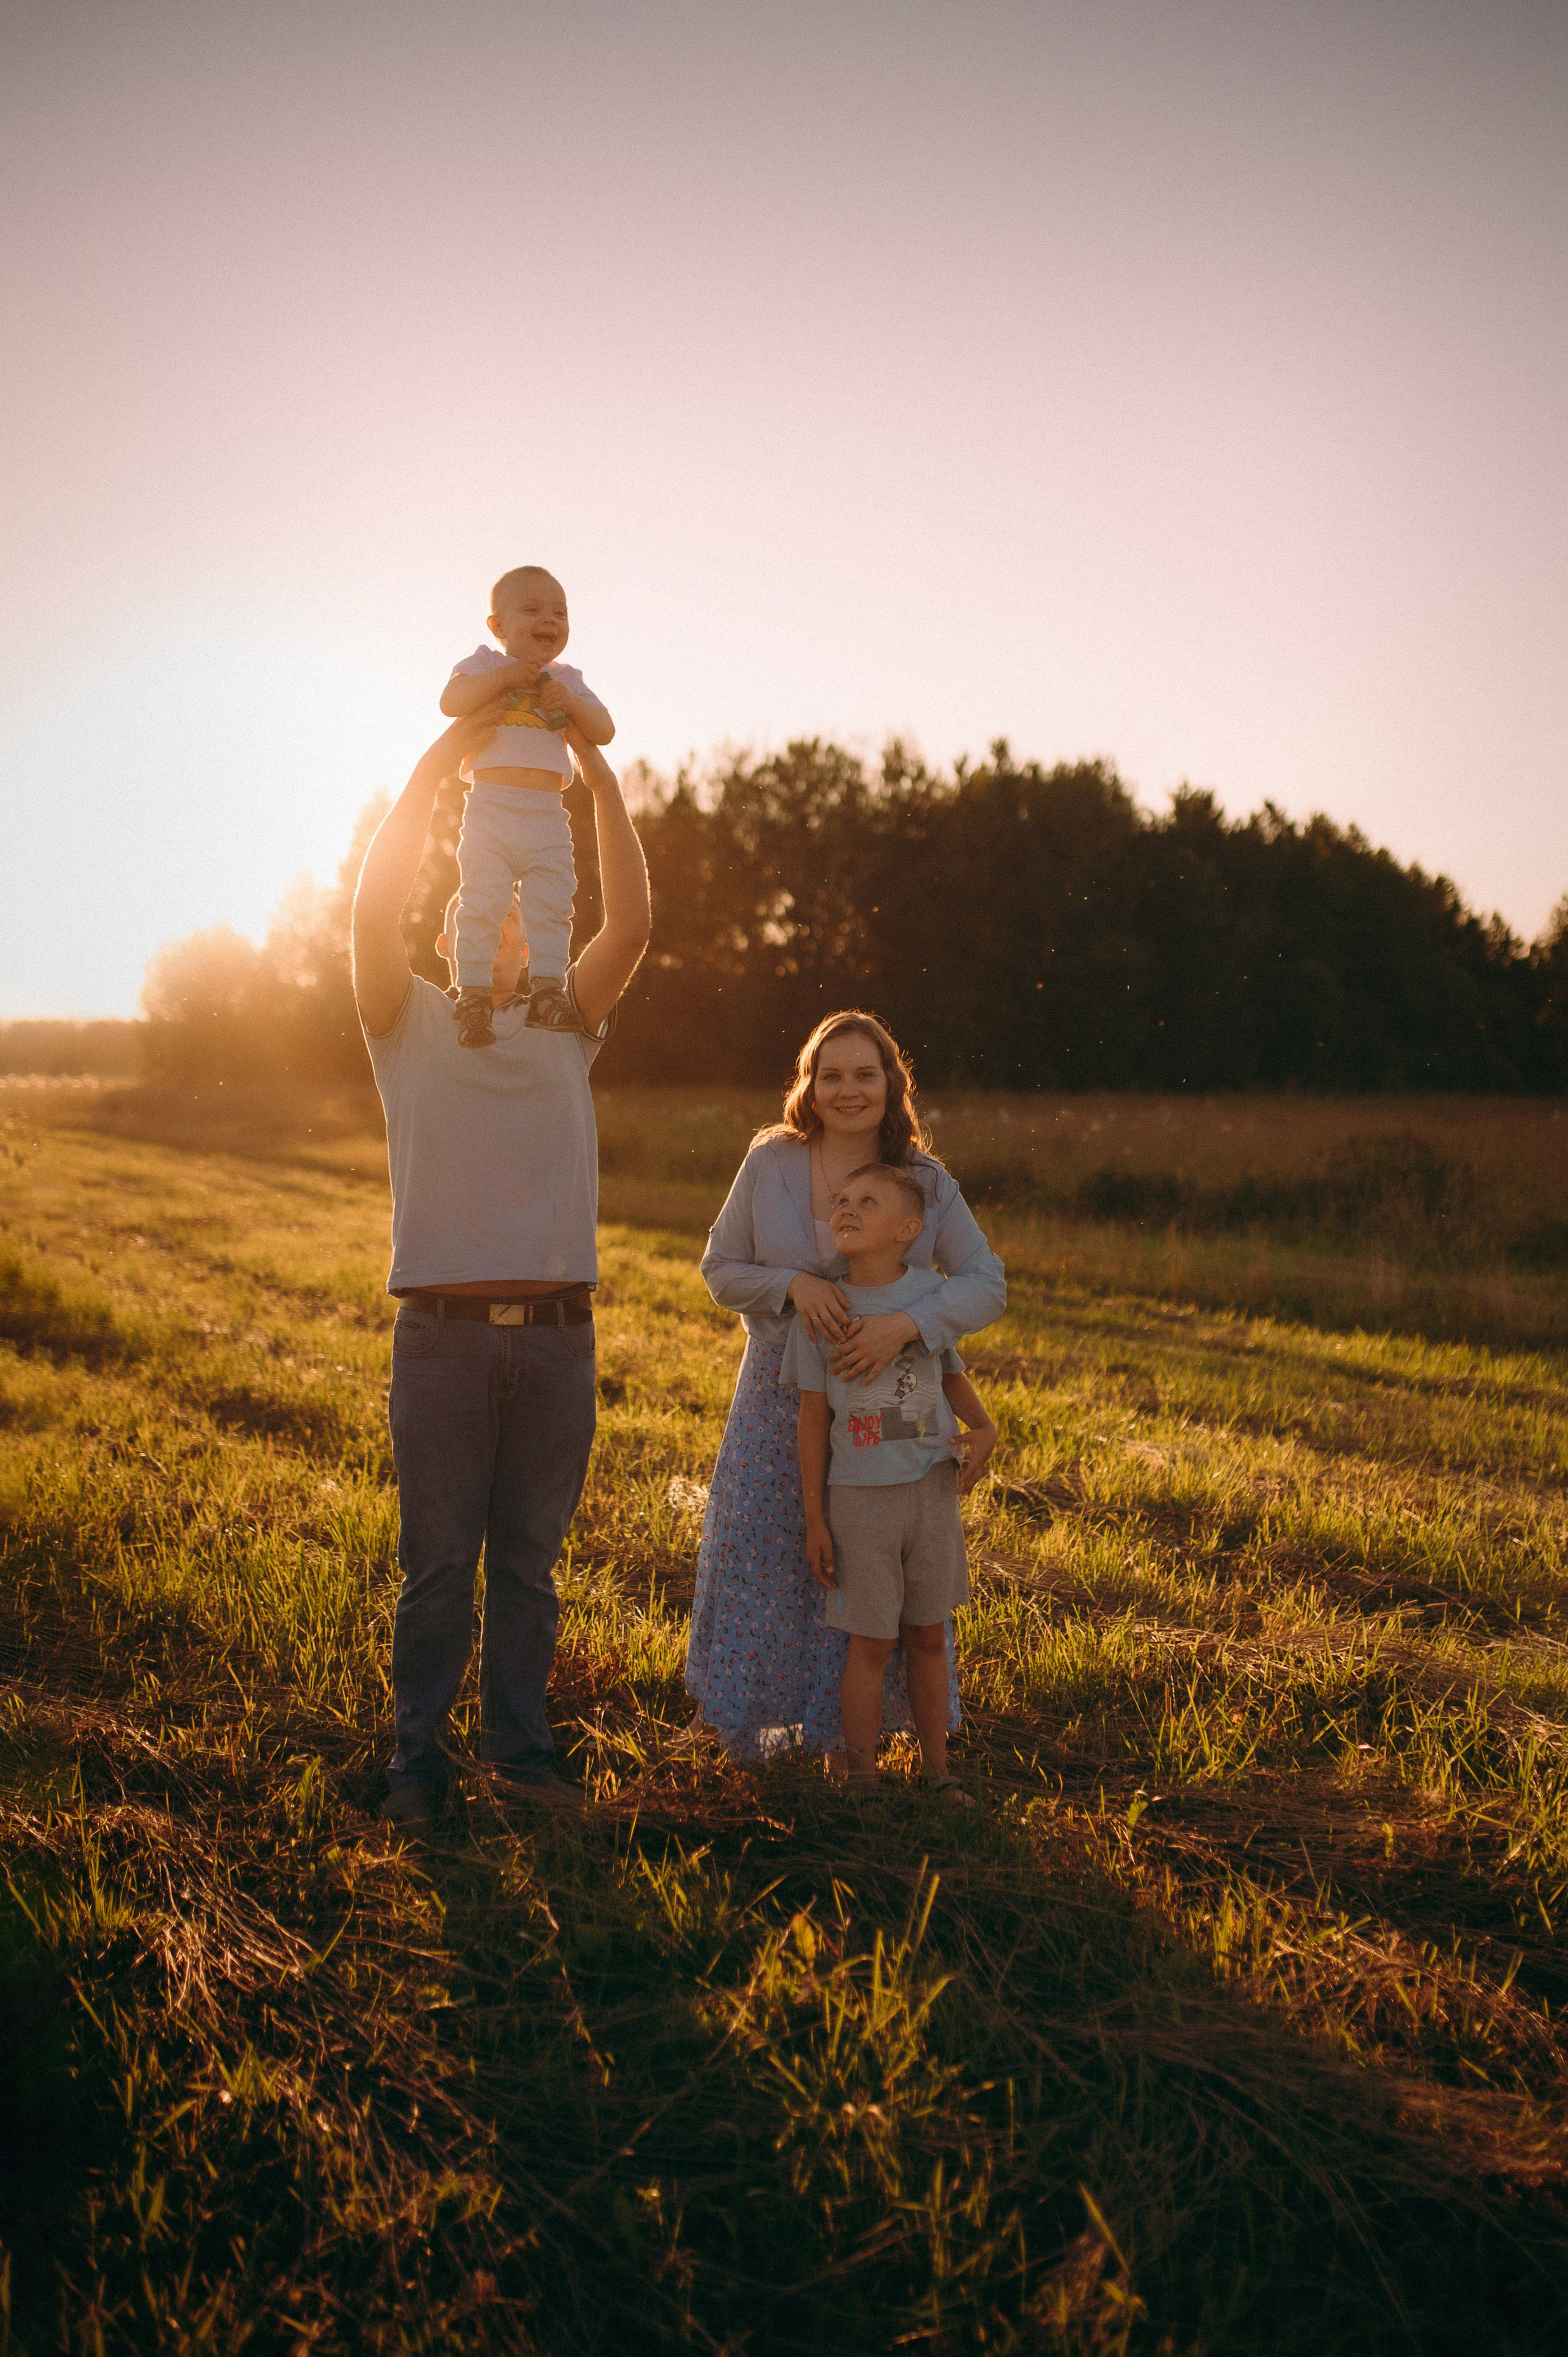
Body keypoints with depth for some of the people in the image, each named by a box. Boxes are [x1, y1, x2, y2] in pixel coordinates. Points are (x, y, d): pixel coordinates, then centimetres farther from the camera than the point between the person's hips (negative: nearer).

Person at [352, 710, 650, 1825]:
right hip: (445, 1327, -2)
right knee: (438, 1558, 3)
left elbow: (632, 926, 0)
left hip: (558, 1328, 2)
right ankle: (419, 1754, 16)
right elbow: (375, 907, -9)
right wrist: (442, 759, -12)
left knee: (531, 1555, 10)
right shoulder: (410, 1022, 8)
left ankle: (520, 1741, 22)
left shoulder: (566, 1024, 14)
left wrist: (601, 780, -7)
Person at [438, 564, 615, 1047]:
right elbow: (451, 701, -10)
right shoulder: (485, 665, 9)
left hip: (547, 815, 3)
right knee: (482, 902, -8)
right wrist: (506, 676, -12)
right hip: (491, 809, -3)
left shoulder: (567, 681, 19)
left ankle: (547, 989, 1)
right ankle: (472, 995, -5)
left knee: (551, 906, -4)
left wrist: (572, 703, -7)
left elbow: (604, 732, 10)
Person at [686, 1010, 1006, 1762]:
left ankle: (842, 1741, 28)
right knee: (763, 1562, 6)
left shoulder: (925, 1183, -6)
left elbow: (986, 1284, -11)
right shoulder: (770, 1165, -4)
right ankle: (754, 1728, 30)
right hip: (780, 1403, 1)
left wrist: (906, 1323, -29)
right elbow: (720, 1269, 1)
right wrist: (792, 1284, -19)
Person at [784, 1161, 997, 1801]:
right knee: (871, 1643, 2)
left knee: (926, 1637, 13)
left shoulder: (932, 1291, -1)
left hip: (931, 1488, 2)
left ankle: (938, 1771, 27)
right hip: (858, 1496, -2)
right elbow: (814, 1419, -1)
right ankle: (863, 1778, 18)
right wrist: (815, 1520, -1)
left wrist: (983, 1427, -6)